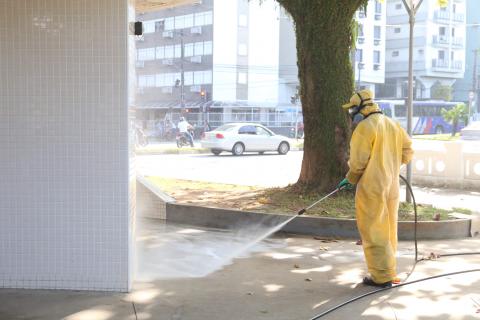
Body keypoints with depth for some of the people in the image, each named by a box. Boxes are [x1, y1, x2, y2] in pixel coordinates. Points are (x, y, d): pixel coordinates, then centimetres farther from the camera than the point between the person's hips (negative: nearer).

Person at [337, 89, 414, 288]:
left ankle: (382, 276, 2)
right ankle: (389, 272, 24)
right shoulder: (393, 125, 11)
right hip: (391, 186, 8)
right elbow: (407, 151, 13)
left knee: (373, 232, 0)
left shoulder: (365, 127, -13)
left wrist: (349, 179, 2)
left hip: (371, 187, -8)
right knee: (387, 230, 16)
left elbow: (358, 161, -14)